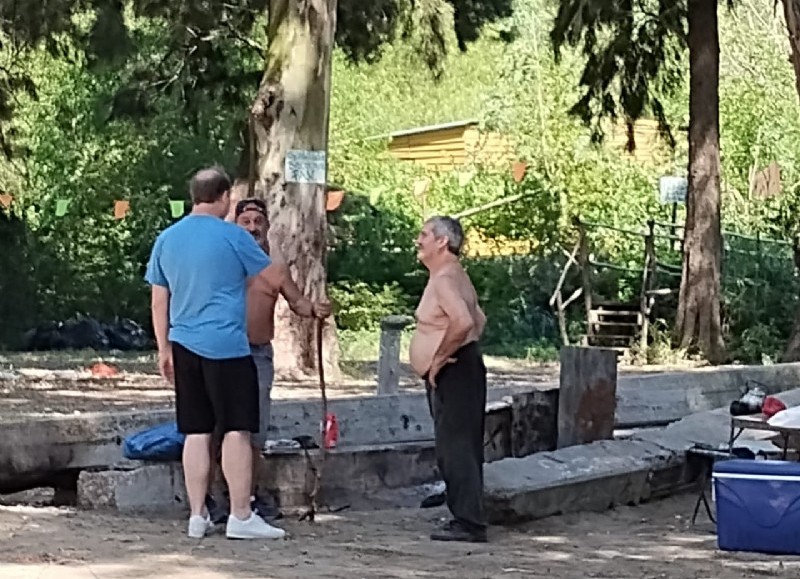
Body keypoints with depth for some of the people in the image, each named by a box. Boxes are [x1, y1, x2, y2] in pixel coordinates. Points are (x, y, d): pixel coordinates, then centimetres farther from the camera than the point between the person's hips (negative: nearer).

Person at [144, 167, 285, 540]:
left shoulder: (166, 239, 9)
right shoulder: (232, 237, -5)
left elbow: (159, 302, 13)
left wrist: (164, 348, 21)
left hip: (184, 346, 5)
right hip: (227, 346, -5)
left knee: (196, 433, 8)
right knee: (236, 431, -2)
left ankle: (197, 516, 10)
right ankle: (241, 516, -3)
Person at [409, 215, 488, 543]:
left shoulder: (445, 279, -15)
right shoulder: (450, 276, 18)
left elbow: (463, 321, -31)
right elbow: (478, 319, 29)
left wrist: (440, 357, -20)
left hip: (453, 371, -11)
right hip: (456, 371, 11)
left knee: (455, 446, -10)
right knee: (460, 447, 12)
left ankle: (468, 523, -10)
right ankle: (467, 518, 15)